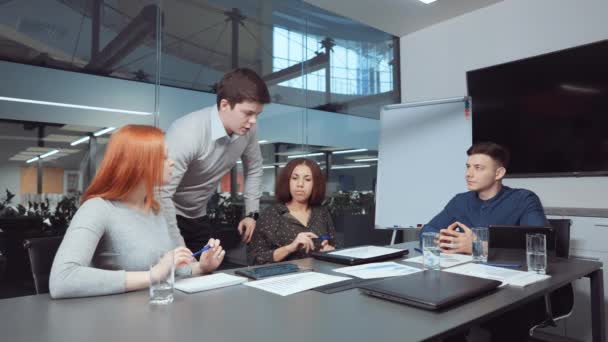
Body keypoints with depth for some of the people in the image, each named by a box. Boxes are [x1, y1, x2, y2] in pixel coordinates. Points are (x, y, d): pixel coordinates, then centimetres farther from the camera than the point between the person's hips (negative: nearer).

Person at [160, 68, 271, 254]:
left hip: (197, 216, 6)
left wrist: (252, 213, 4)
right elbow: (162, 193, -32)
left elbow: (254, 168, 7)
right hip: (165, 214, -6)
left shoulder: (247, 130, -12)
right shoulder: (187, 133, -32)